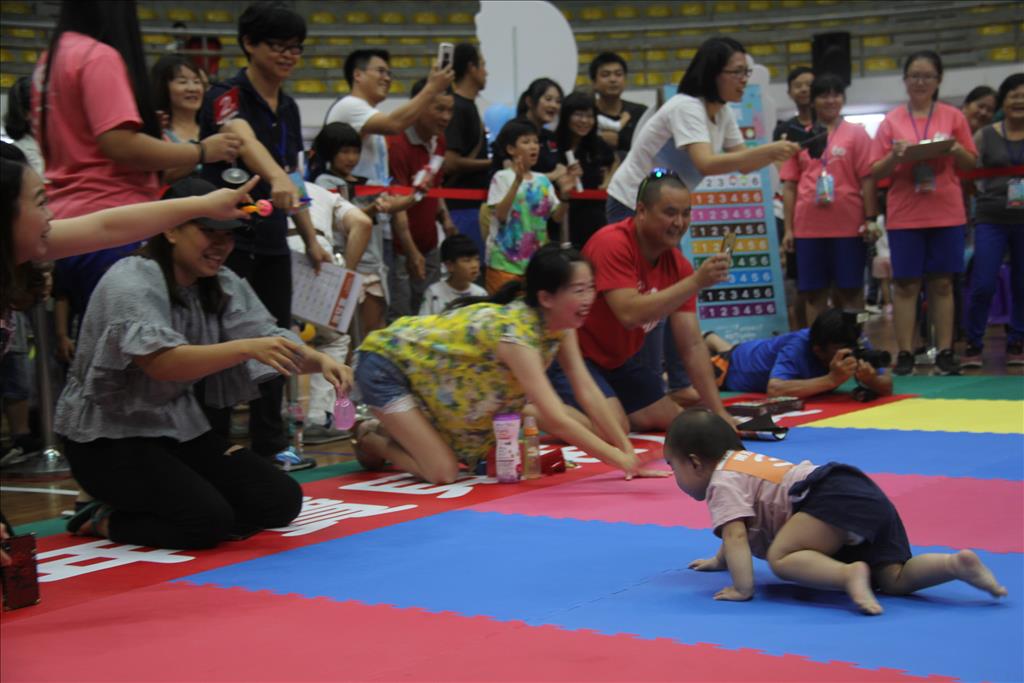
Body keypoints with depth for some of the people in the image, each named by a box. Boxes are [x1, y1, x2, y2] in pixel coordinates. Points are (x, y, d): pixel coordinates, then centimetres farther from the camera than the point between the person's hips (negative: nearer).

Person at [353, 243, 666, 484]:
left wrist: (630, 452, -17)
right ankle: (371, 439, 10)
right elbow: (555, 419, -40)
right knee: (442, 473, -16)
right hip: (387, 363, -8)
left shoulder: (561, 324, -11)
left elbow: (588, 392, -10)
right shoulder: (515, 331, -36)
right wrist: (623, 462, -39)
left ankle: (392, 429, 28)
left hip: (431, 365, 8)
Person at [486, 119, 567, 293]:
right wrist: (517, 181, -26)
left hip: (537, 259, 5)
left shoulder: (542, 180, 8)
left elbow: (557, 217, 6)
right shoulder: (502, 177, -6)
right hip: (505, 260, -5)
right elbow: (500, 215, -19)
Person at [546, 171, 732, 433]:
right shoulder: (612, 244, -24)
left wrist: (719, 413, -10)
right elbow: (630, 314, -36)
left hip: (617, 361, 8)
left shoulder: (678, 265, -4)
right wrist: (696, 281, -38)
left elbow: (692, 345, -4)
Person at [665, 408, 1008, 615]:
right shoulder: (743, 463, 34)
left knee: (782, 558, -21)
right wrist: (719, 561, 57)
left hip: (835, 497, -10)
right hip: (871, 500, 10)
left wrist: (743, 588, -14)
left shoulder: (722, 482, 3)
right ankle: (957, 562, -14)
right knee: (894, 580, 5)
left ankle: (849, 573, -37)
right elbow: (742, 533, 49)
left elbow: (735, 534, -12)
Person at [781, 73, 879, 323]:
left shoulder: (856, 134, 5)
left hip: (849, 225, -2)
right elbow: (790, 185, 10)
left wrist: (870, 219, -8)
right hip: (808, 227, 2)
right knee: (814, 292, 4)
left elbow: (867, 179, 0)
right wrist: (788, 228, 4)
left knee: (850, 290, 3)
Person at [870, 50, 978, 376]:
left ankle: (945, 352, 8)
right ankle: (905, 353, 3)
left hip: (946, 213, 1)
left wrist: (957, 150, -12)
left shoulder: (953, 117, 6)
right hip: (904, 215, 0)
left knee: (942, 283, 3)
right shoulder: (891, 121, 4)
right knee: (906, 284, -1)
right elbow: (876, 172, 3)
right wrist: (894, 156, -16)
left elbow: (971, 163, 9)